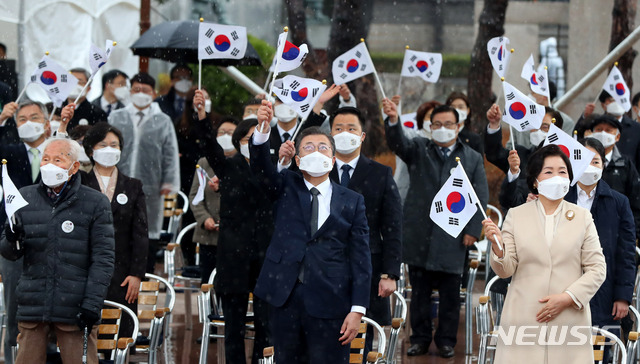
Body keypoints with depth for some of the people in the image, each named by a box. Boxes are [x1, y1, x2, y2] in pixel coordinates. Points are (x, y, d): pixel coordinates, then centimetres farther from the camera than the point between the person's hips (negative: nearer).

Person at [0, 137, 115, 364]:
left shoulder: (95, 203, 2)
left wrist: (92, 303, -9)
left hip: (75, 311, -3)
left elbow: (103, 259, 0)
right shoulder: (25, 198, 11)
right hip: (33, 307, 3)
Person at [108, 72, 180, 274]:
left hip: (151, 188, -1)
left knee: (150, 234, 5)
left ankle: (147, 275, 13)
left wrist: (169, 182, -1)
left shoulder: (163, 122, 6)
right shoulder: (116, 118, 10)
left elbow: (171, 155, 6)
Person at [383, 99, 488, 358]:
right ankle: (420, 338, 16)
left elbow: (481, 198, 6)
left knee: (450, 294, 5)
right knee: (420, 291, 7)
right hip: (419, 236, 0)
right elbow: (397, 143, -13)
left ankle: (446, 340, 15)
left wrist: (473, 229, -3)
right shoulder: (418, 149, 8)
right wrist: (393, 120, -33)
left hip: (452, 238, 0)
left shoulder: (473, 158, 9)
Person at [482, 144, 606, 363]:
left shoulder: (582, 217, 6)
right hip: (523, 320, 0)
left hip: (569, 319, 0)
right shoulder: (515, 216, 6)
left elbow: (597, 269, 3)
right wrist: (497, 245, -18)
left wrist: (567, 298, -10)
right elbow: (505, 271, 2)